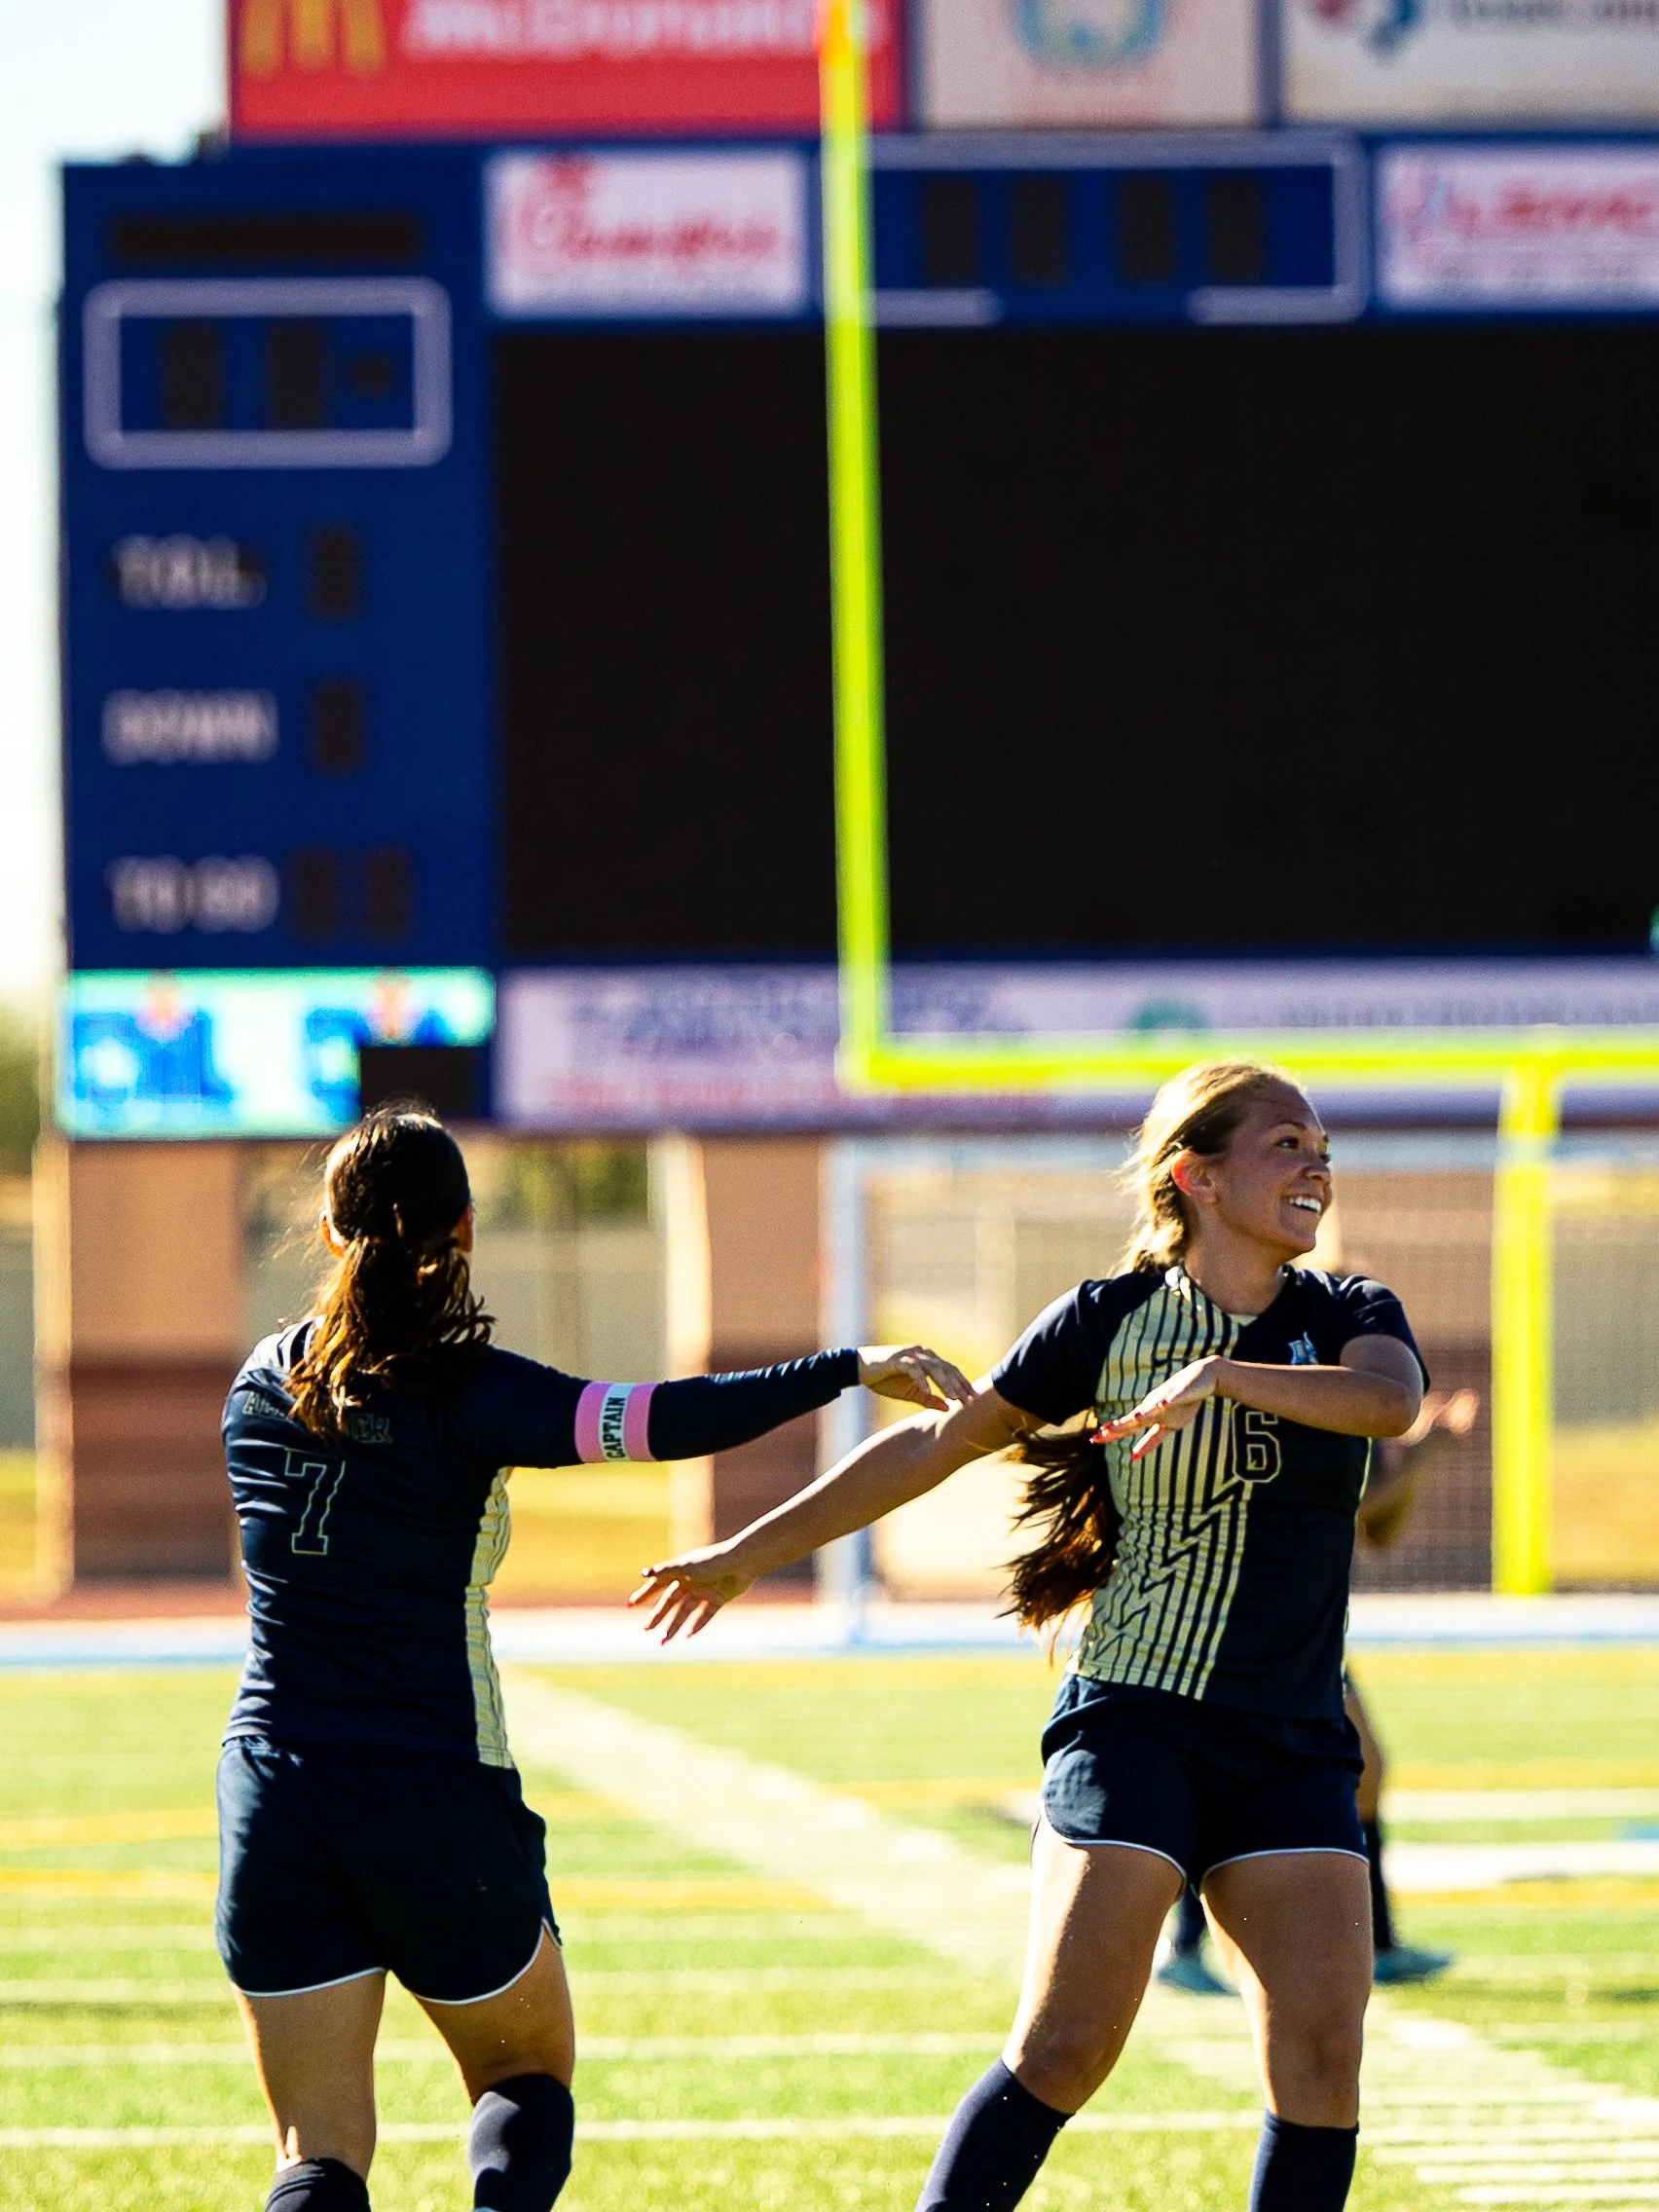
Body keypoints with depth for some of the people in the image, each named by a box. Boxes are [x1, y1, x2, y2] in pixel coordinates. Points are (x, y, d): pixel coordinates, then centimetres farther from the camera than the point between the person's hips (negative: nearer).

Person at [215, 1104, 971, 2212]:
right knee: (528, 2077, 20)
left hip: (274, 1792, 3)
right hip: (436, 1795, -3)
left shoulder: (264, 1385, 7)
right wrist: (850, 1369, -24)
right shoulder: (462, 1389, -9)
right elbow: (660, 1420, -23)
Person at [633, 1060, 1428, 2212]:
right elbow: (936, 1442, 9)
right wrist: (750, 1552, 12)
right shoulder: (1110, 1322, 0)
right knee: (1064, 2049, -13)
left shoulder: (1349, 1315, 7)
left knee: (1321, 2052, -9)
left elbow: (1391, 1401, -17)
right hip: (1135, 1725, -3)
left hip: (1295, 1755, 3)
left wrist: (1221, 1373, -30)